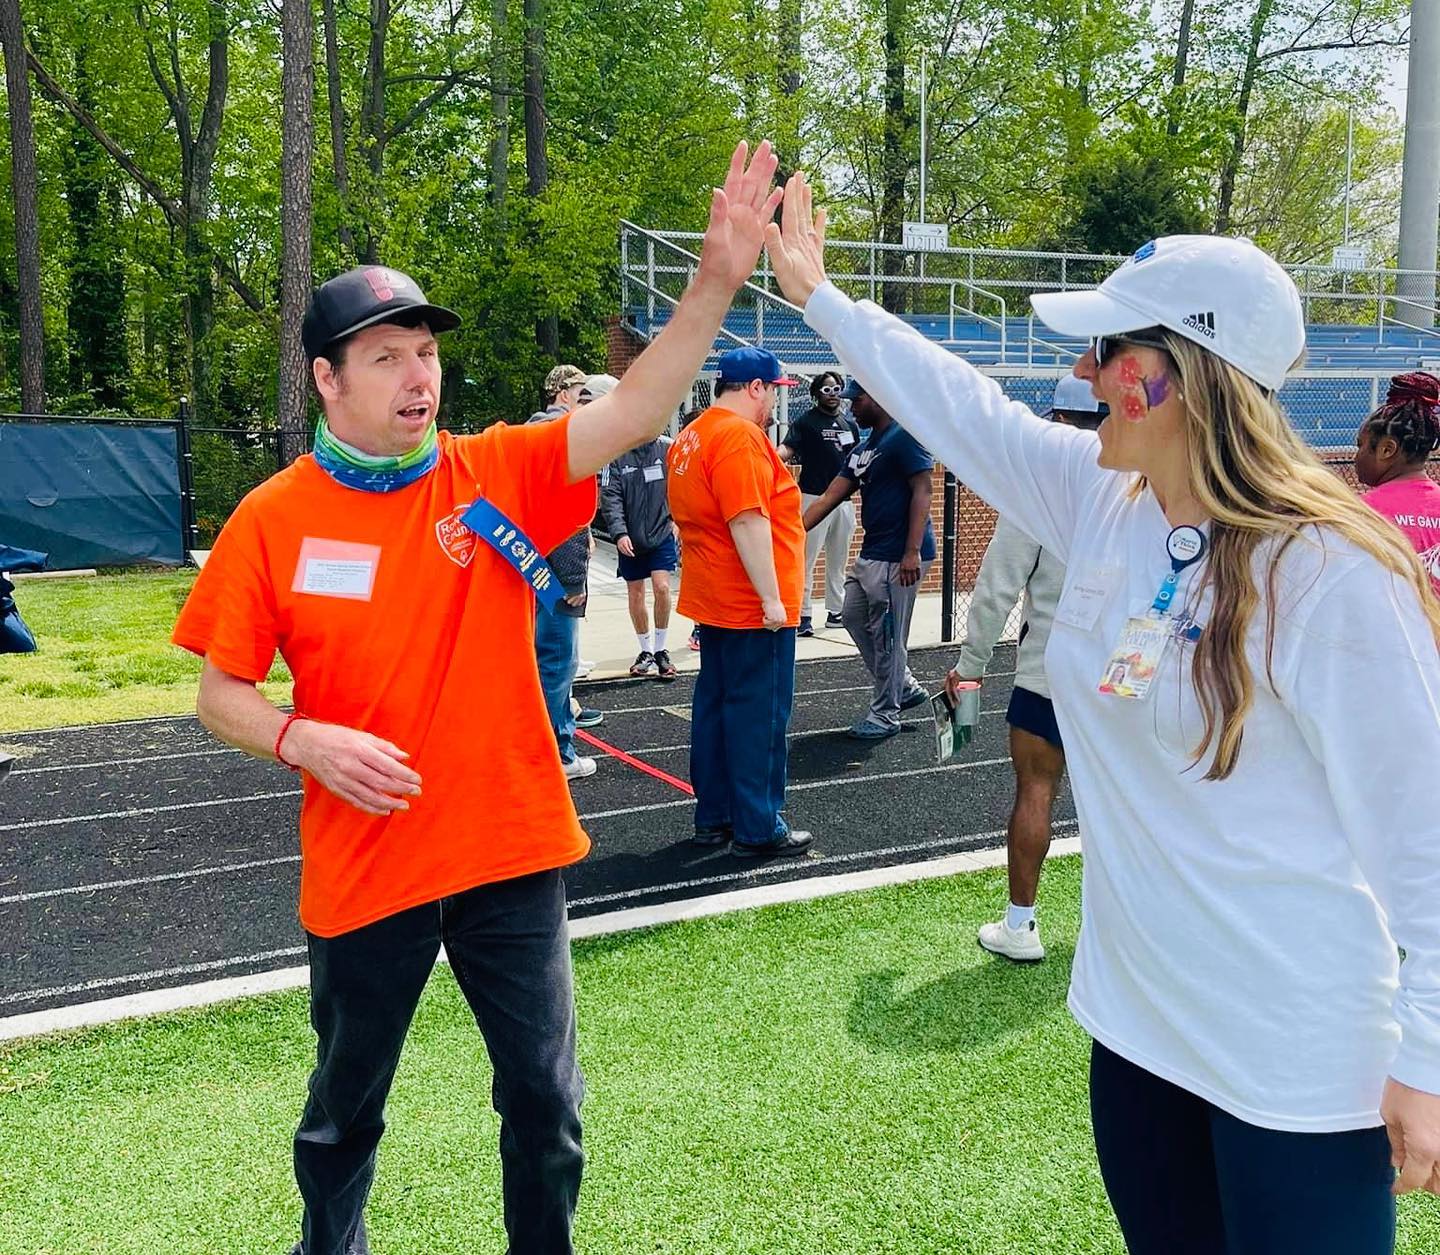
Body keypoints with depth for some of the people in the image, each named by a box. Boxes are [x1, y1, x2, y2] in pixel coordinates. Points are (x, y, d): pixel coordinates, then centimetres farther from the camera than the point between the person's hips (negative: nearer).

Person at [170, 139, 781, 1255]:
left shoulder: (498, 475, -6)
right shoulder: (272, 519, -7)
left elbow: (636, 414, -19)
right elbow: (220, 693, -1)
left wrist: (716, 281, -32)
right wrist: (303, 740, -21)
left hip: (512, 849, 1)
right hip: (363, 863, 0)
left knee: (547, 1102, 14)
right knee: (346, 1109, 21)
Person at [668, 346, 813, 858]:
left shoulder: (690, 436, 14)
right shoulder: (740, 436, -17)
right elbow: (748, 522, -24)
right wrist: (772, 599, -22)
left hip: (713, 602, 10)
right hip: (752, 606, -10)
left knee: (714, 706, 14)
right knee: (759, 716, -3)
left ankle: (713, 817, 22)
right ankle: (757, 830, 4)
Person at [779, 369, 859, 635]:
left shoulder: (850, 423, 13)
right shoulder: (806, 421, -5)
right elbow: (787, 449, -18)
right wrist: (778, 455, -38)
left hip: (844, 499, 6)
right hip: (814, 497, -6)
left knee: (839, 560, 14)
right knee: (807, 559, -6)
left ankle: (836, 612, 23)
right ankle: (803, 615, -3)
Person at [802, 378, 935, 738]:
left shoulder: (905, 436, -11)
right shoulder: (863, 449, 16)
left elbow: (922, 492, -17)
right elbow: (829, 498, 15)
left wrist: (912, 552, -24)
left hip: (899, 559, -10)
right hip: (871, 554, 10)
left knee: (887, 635, -2)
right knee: (854, 617, 18)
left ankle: (886, 713, 11)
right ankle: (905, 688, 28)